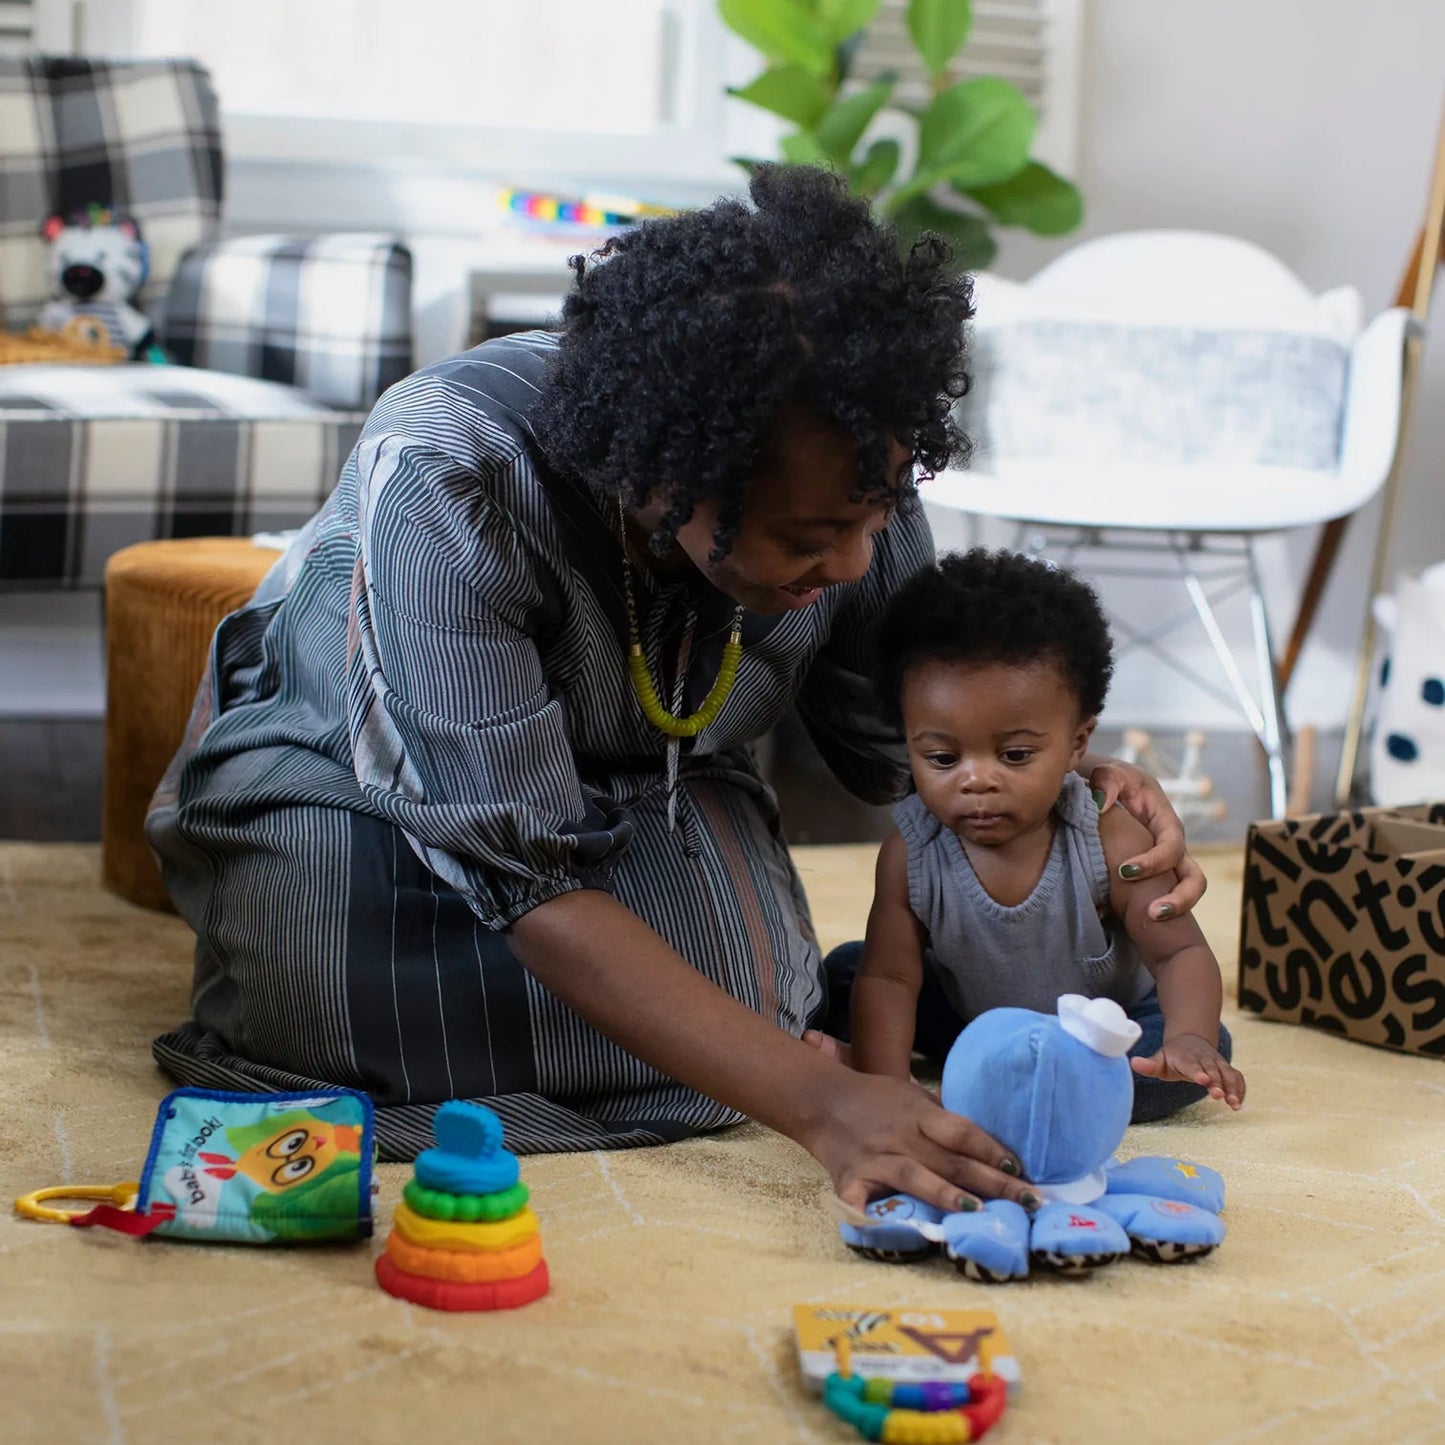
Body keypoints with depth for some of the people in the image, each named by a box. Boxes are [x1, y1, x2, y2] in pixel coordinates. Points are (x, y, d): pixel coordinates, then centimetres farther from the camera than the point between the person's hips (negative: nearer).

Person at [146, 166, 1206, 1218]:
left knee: (746, 978, -27)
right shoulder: (447, 487, -40)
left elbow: (904, 736, -4)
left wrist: (1076, 780, -28)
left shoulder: (845, 484, -24)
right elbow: (520, 883, -42)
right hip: (339, 775, -3)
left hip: (640, 795, 3)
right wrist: (818, 1101, -50)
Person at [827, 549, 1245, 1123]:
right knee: (842, 973, -11)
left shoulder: (1109, 841, -29)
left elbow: (1180, 953, -24)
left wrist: (1187, 1041, -45)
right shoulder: (910, 851, -25)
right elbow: (889, 977, -23)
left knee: (1210, 1048, -27)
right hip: (963, 1010, 1)